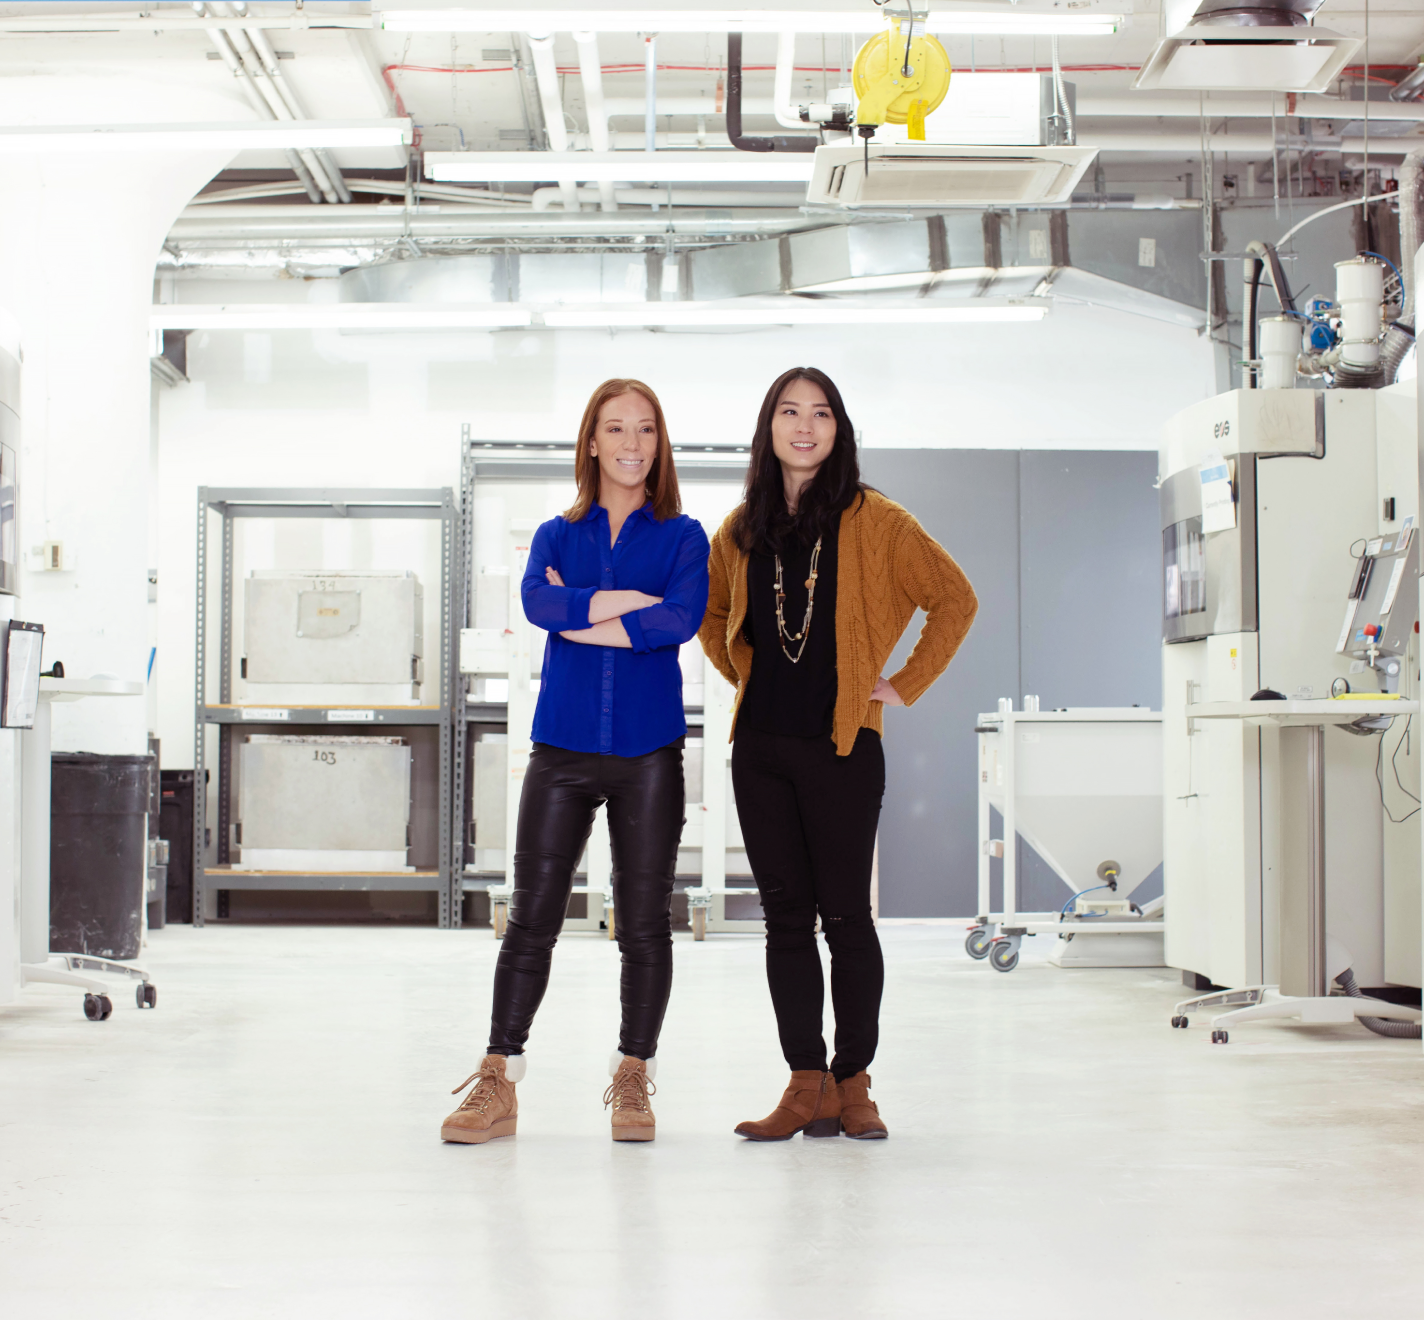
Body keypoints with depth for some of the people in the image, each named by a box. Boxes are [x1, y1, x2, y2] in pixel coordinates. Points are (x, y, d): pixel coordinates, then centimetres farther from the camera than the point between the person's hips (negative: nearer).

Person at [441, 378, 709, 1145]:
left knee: (644, 923, 4)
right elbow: (537, 602, -10)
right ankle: (498, 1081, 4)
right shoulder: (556, 535, 12)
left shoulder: (681, 536, 7)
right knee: (531, 919, -1)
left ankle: (632, 1082, 15)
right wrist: (636, 601, -12)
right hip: (563, 747, 1)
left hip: (650, 751, -1)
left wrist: (579, 615, -9)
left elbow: (684, 620, -13)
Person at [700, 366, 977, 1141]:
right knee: (786, 917, 5)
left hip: (841, 743, -4)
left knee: (845, 916, -1)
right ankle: (807, 1086, 11)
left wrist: (905, 686, -1)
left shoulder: (872, 520, -3)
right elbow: (710, 615, 27)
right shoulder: (741, 530, 10)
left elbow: (954, 599, 0)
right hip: (760, 744, 4)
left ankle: (853, 1083, 10)